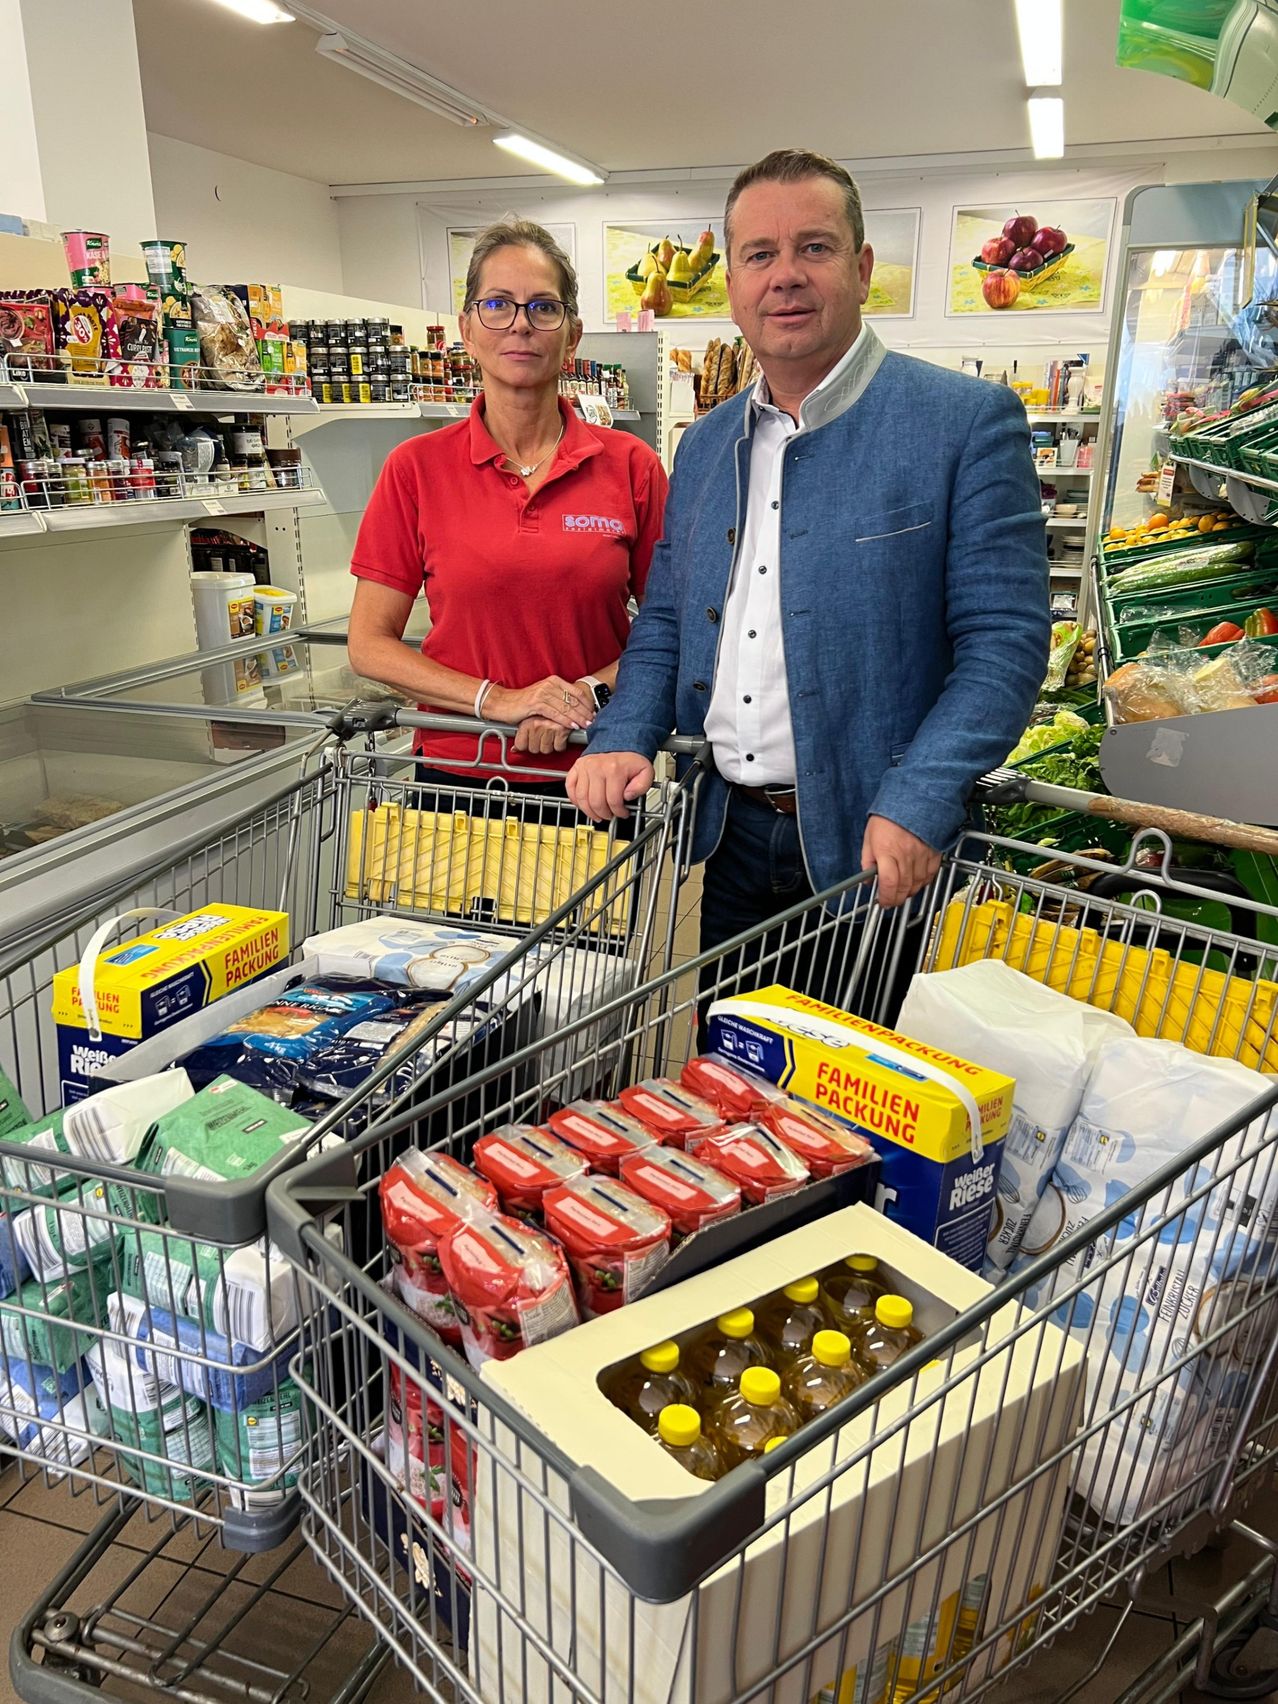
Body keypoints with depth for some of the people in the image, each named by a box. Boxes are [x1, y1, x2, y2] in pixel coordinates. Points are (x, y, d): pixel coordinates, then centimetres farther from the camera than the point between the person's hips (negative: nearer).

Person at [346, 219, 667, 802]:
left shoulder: (631, 464, -1)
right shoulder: (417, 467, -1)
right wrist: (496, 700, -15)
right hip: (458, 772, 0)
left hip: (591, 775, 1)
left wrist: (591, 693, -15)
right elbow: (369, 644, -3)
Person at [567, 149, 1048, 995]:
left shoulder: (969, 421, -7)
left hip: (873, 854, -5)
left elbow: (1006, 637, -12)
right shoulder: (705, 445, 11)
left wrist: (916, 806, -23)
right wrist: (624, 738, -3)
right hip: (727, 840, 5)